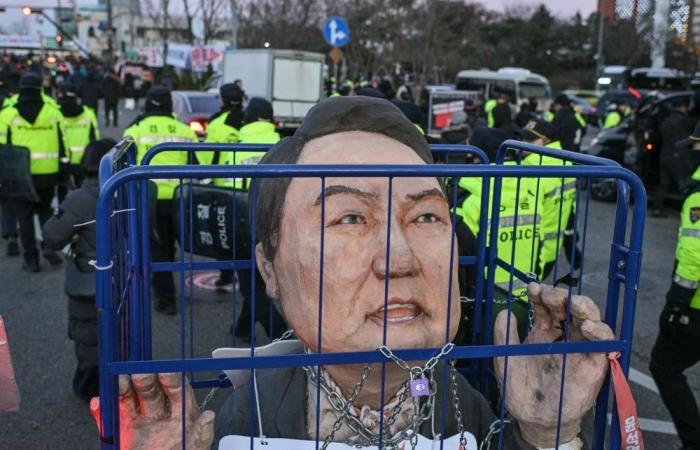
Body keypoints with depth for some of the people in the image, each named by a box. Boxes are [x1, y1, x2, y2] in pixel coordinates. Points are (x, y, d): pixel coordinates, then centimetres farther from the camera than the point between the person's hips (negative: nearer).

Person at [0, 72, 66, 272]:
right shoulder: (54, 113, 0)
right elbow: (63, 145, 4)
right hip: (48, 174, 2)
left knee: (25, 216, 7)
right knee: (45, 210, 20)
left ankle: (31, 259, 9)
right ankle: (50, 246, 6)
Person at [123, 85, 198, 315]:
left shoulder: (136, 130, -1)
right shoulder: (185, 131, 6)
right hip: (178, 198, 3)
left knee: (157, 248, 4)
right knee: (168, 246, 21)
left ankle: (166, 298, 1)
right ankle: (162, 287, 38)